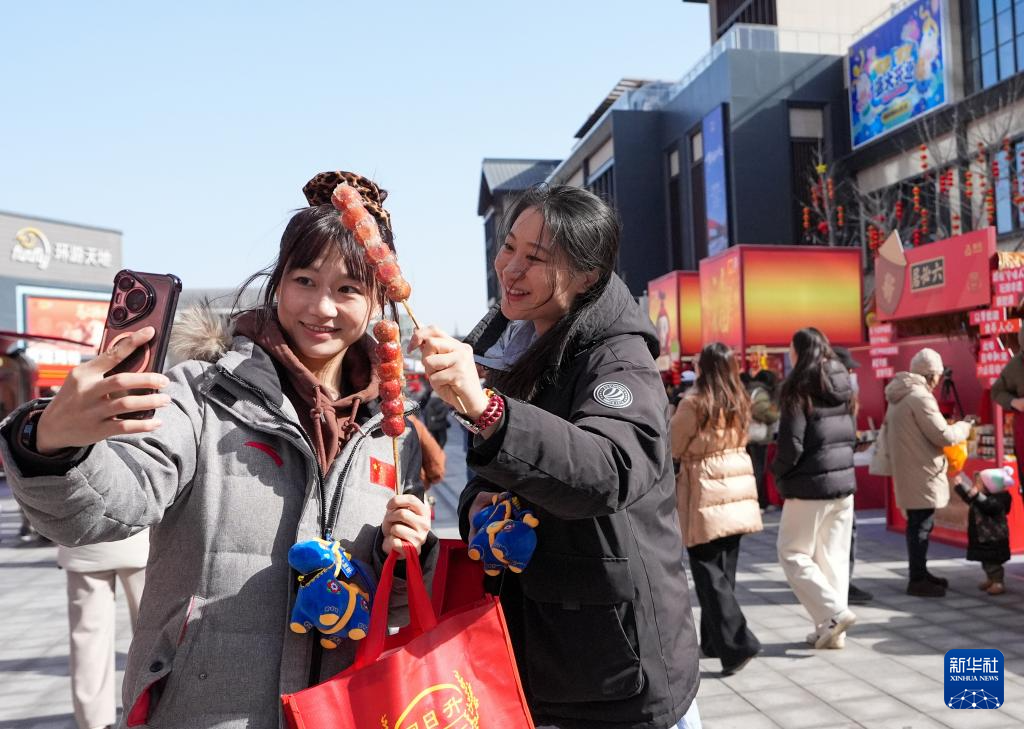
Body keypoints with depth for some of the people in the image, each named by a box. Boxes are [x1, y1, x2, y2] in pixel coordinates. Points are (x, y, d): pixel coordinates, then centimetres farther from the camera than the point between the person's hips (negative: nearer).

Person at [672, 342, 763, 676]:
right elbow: (740, 442, 13)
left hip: (705, 496, -7)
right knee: (725, 570, 15)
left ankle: (737, 644, -9)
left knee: (708, 573, -1)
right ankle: (714, 641, 26)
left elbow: (673, 449, -5)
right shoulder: (740, 403, 4)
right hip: (737, 489, 7)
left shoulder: (693, 403, -13)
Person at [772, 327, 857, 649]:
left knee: (793, 553, 6)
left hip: (810, 485, -7)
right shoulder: (841, 385, 9)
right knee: (834, 557, 11)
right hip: (844, 481, 7)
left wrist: (779, 473, -1)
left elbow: (791, 444, -17)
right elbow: (850, 436, 14)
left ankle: (833, 613, -6)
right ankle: (832, 632, 15)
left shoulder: (799, 387, -13)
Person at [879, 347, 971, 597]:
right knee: (921, 525, -4)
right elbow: (943, 436, -15)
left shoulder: (899, 397, 15)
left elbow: (887, 431, 21)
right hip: (921, 474, -10)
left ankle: (920, 573, 26)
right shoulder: (920, 397, -17)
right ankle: (917, 580, 0)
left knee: (918, 523, 17)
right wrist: (964, 427, 2)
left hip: (908, 472, 10)